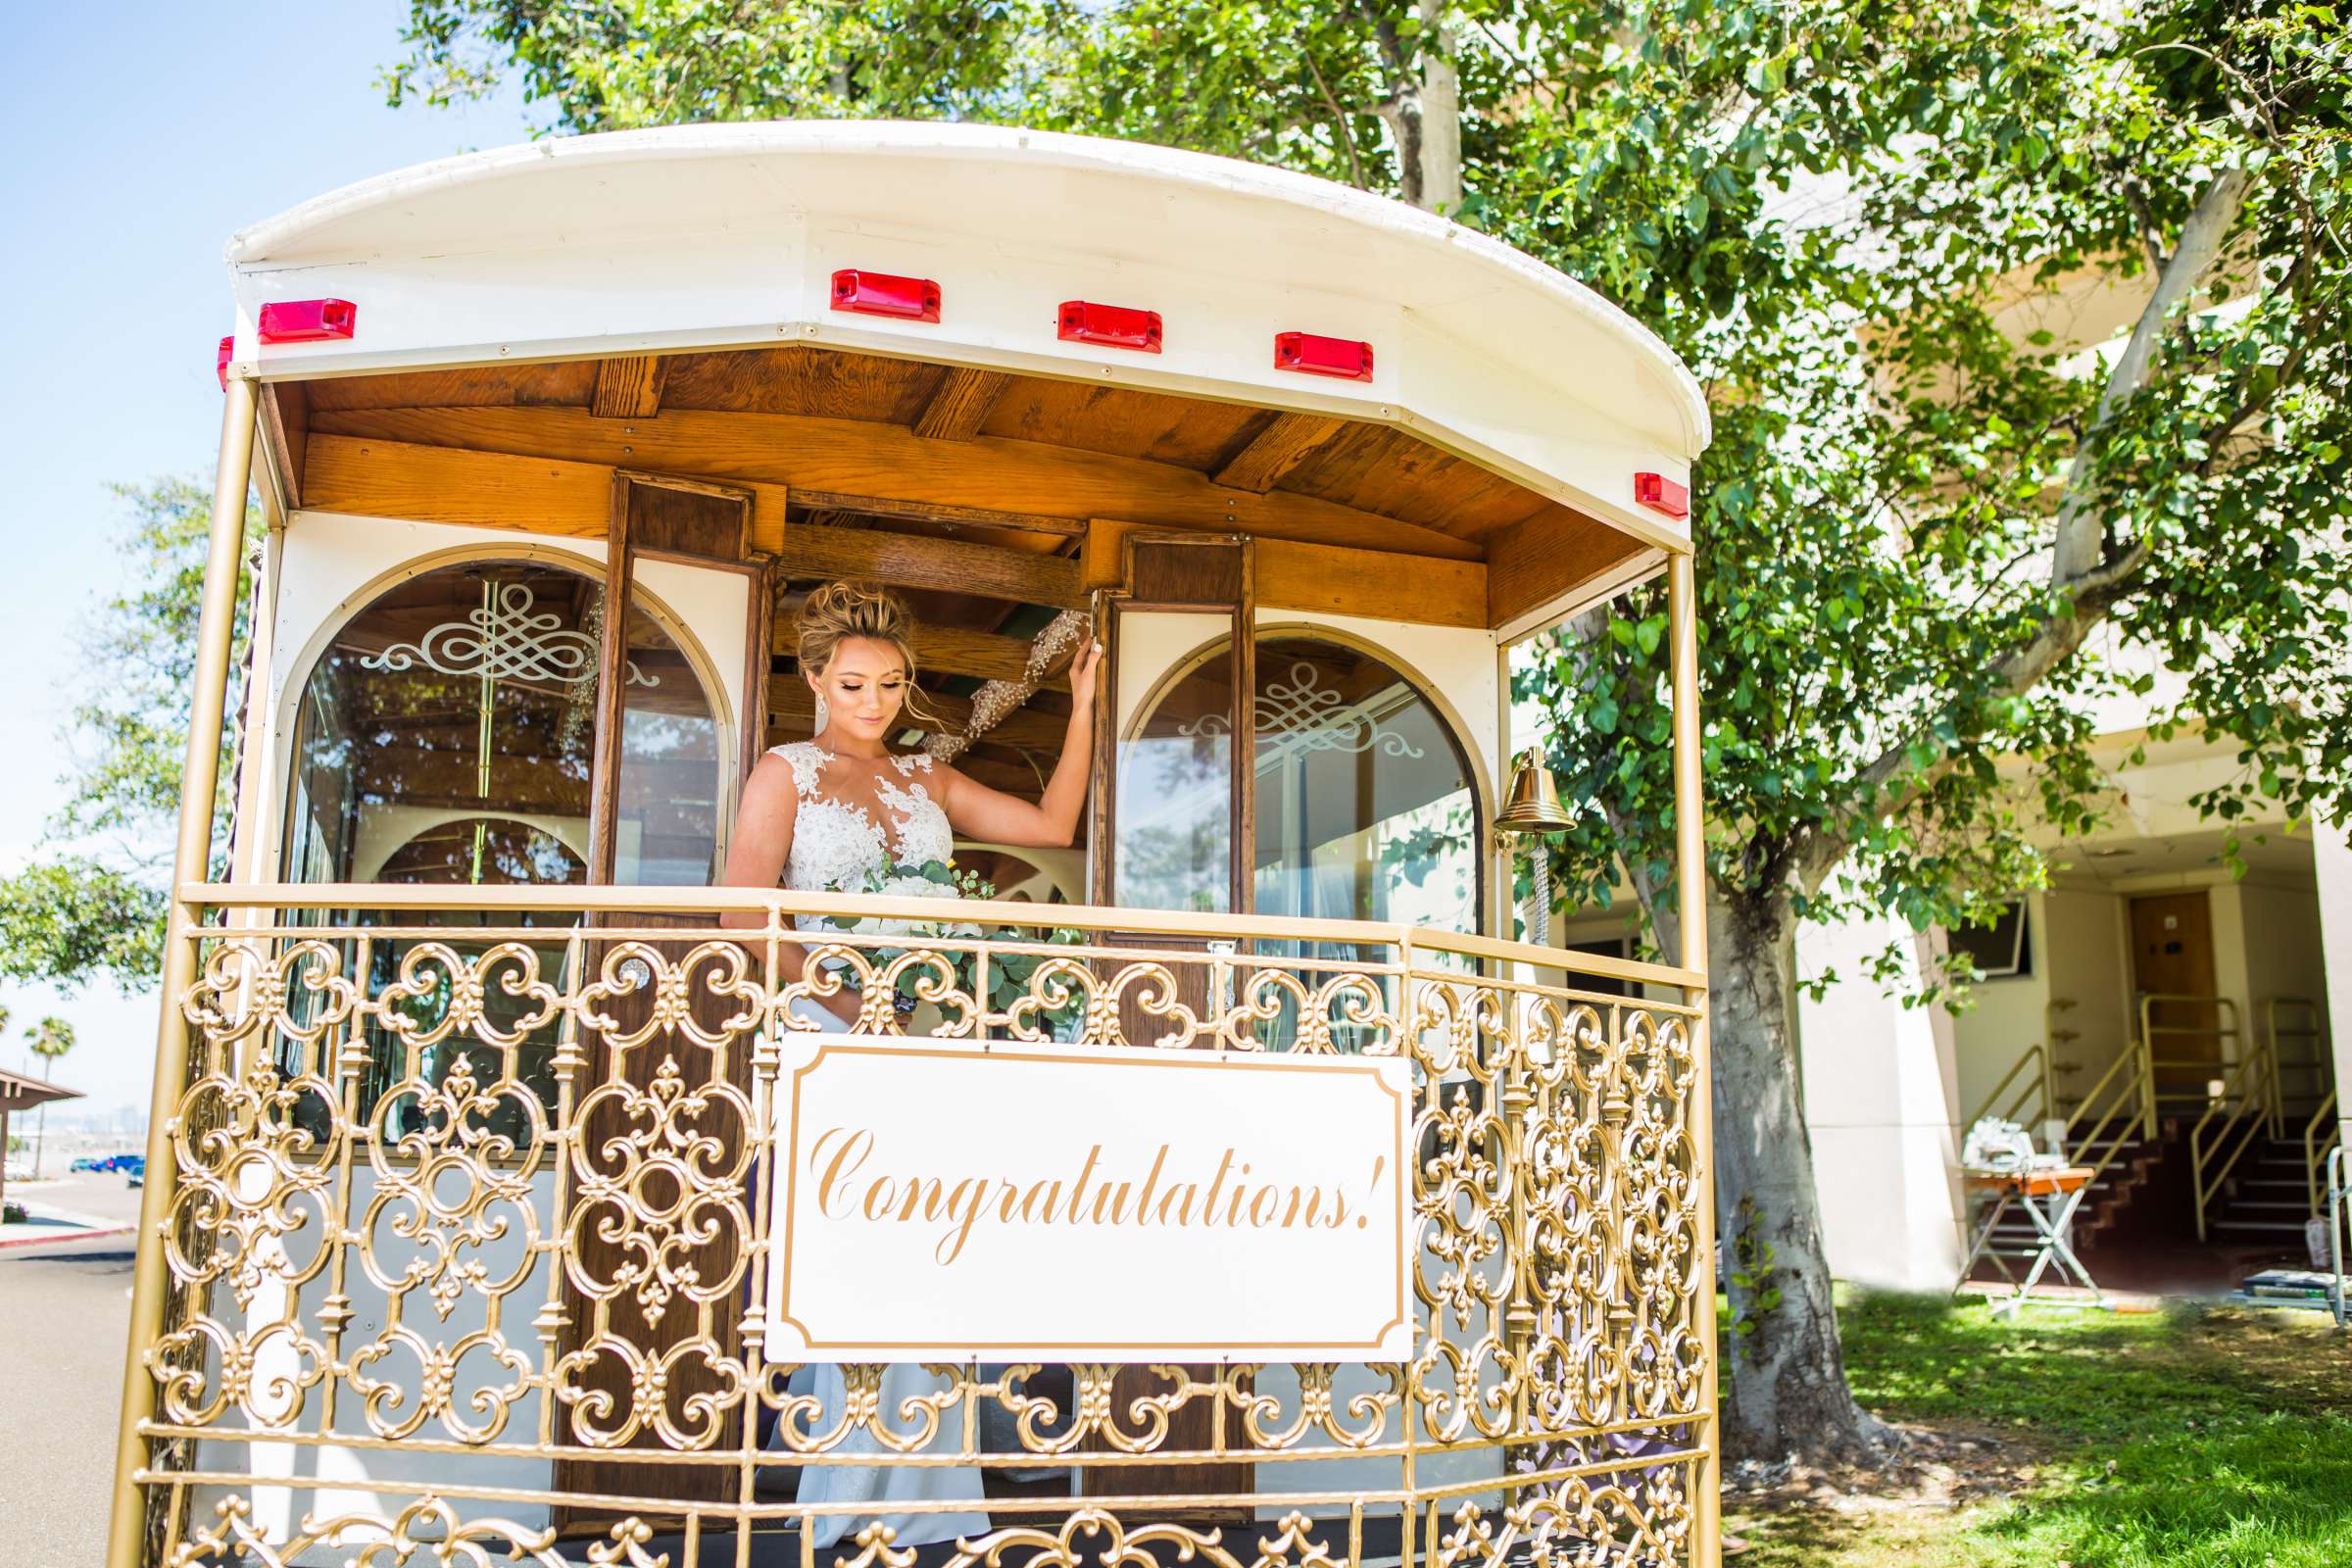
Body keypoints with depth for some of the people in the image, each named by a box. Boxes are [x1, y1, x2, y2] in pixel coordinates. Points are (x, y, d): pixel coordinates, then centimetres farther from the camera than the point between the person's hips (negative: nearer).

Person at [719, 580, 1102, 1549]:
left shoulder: (925, 779, 18)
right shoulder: (787, 772, 5)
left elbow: (1053, 825, 17)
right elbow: (743, 914, -6)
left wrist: (1082, 709, 14)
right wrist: (839, 994, -17)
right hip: (832, 1037, -4)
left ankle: (907, 1500, 9)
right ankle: (853, 1507, 2)